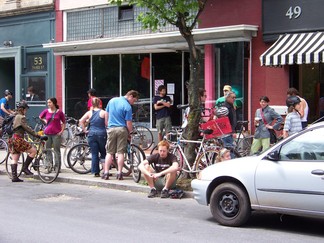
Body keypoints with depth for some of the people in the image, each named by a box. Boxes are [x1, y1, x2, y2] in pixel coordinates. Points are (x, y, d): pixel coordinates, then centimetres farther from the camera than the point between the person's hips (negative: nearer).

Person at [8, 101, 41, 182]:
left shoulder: (16, 117, 21)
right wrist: (36, 135, -20)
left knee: (14, 160, 8)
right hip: (18, 139, -10)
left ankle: (14, 177, 6)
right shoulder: (21, 117, -9)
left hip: (13, 139, 10)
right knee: (33, 150, -8)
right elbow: (27, 128, -18)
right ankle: (25, 167, -5)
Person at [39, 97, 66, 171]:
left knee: (57, 151, 0)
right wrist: (45, 120, 10)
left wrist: (61, 131, -5)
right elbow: (40, 117, 25)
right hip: (47, 133, 3)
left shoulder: (59, 112, -3)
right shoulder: (46, 111, 5)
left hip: (56, 134, -3)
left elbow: (63, 123, 5)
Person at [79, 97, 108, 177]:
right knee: (103, 152, 16)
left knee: (94, 154, 5)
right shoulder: (104, 112, -2)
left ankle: (95, 172, 4)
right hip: (101, 134, -2)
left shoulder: (89, 113, 5)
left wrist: (85, 130, 5)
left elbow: (81, 121, -2)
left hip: (91, 134, 2)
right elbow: (107, 124, -7)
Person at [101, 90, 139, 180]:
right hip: (122, 129, -4)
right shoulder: (127, 106, -10)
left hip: (111, 129, 4)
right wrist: (130, 133, 3)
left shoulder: (112, 100, 7)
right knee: (120, 152, 2)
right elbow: (128, 123, -11)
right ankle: (119, 173, 1)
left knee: (109, 152, 7)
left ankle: (106, 173, 2)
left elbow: (106, 115, 15)